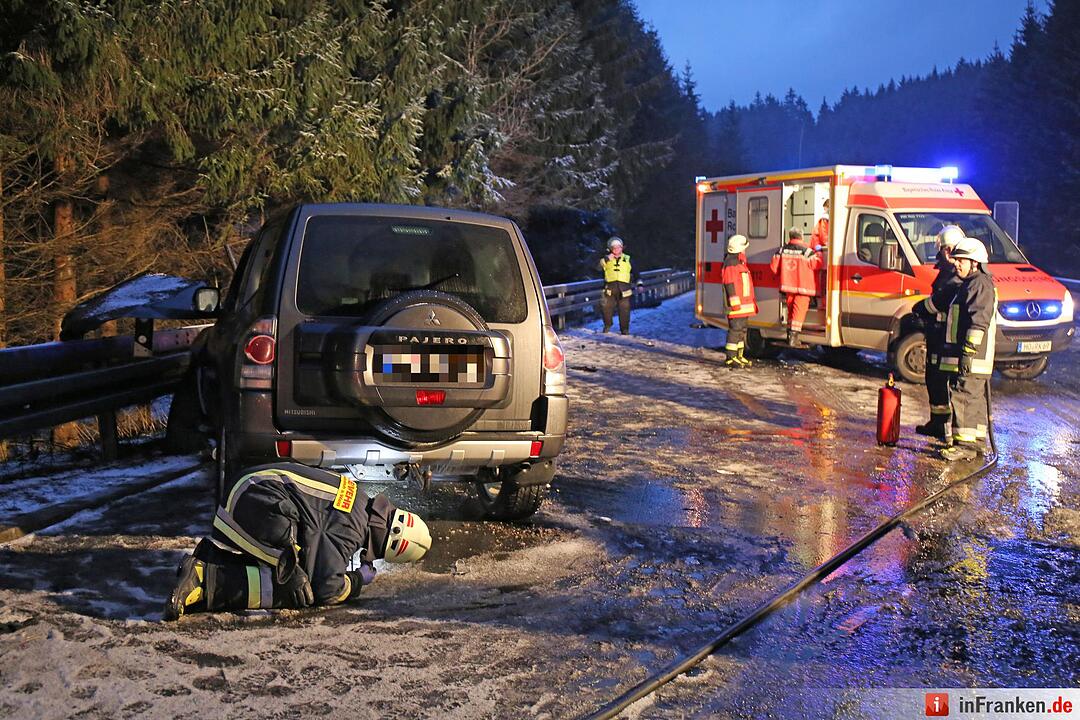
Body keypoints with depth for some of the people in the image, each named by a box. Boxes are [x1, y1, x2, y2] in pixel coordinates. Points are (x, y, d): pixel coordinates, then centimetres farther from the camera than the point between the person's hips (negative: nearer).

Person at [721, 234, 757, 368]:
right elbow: (730, 285, -20)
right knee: (735, 330, -10)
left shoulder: (740, 263, 20)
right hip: (737, 306, -11)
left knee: (742, 330, 14)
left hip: (744, 305, 11)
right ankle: (731, 358, -8)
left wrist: (751, 302, 25)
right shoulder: (731, 264, -14)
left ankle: (739, 356, 21)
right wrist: (735, 304, -24)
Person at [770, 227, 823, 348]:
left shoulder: (782, 250, 1)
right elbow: (817, 264, -8)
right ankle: (793, 339, -13)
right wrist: (818, 253, 9)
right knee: (799, 311, -5)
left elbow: (774, 267, 4)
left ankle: (790, 336, 25)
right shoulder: (806, 251, -13)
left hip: (788, 285, 5)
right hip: (802, 286, -5)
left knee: (791, 310, 18)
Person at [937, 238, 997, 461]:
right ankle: (976, 443, 21)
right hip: (969, 360, 11)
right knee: (975, 399, 14)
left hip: (971, 358, -11)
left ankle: (965, 445, -9)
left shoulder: (979, 285, -13)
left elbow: (979, 321, -21)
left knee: (964, 397, -10)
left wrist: (968, 351, -25)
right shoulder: (970, 284, 21)